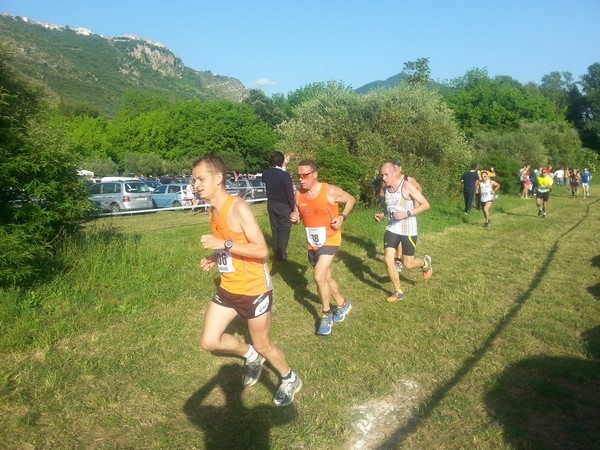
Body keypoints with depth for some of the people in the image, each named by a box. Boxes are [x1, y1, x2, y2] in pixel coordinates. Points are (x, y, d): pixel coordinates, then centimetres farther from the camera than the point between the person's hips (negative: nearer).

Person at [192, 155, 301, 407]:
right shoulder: (214, 210, 5)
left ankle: (291, 380, 37)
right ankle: (251, 356, 34)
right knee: (209, 342, 7)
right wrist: (214, 258, 1)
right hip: (228, 288, 8)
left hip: (254, 289, -8)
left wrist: (224, 244, -30)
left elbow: (261, 250, -24)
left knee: (262, 345, 9)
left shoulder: (238, 208, -21)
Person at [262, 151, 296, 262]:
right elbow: (290, 194, -17)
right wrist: (293, 208, -5)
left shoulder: (265, 173, -4)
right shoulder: (285, 175, -22)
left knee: (275, 229, 17)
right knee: (284, 230, 6)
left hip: (271, 205, 6)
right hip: (283, 206, -6)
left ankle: (276, 253, 28)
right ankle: (281, 254, 10)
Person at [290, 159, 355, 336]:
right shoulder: (298, 194, -5)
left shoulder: (330, 191, -18)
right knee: (326, 278, 18)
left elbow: (351, 199, -2)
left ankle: (326, 315, 4)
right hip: (312, 243, 6)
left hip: (330, 240, -6)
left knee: (319, 276, -18)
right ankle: (343, 304, 43)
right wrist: (294, 218, -14)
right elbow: (298, 214, 10)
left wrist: (342, 217, -16)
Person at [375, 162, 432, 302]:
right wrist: (382, 215, 0)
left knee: (408, 264, 5)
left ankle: (425, 262, 41)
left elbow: (426, 205, -15)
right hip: (391, 229, 5)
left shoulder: (407, 186, -17)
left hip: (408, 230, -5)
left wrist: (407, 214, -25)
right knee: (388, 260, -3)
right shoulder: (386, 188, 2)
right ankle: (398, 292, 15)